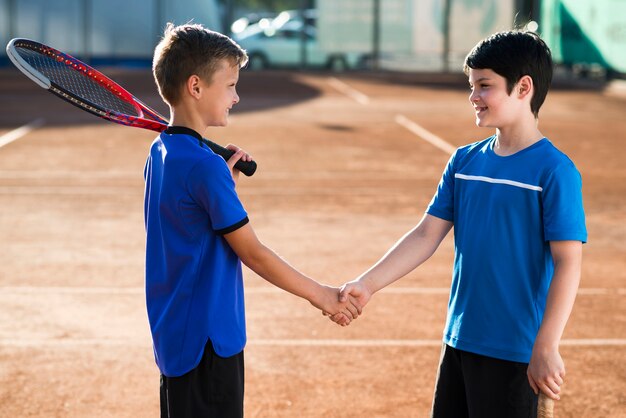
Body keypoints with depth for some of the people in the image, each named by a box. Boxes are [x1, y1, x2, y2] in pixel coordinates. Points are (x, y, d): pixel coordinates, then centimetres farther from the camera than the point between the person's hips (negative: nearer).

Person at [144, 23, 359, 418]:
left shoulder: (161, 153, 8)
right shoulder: (204, 165, -20)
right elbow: (252, 252, -15)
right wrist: (320, 294, -6)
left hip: (174, 337, 10)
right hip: (205, 341, -10)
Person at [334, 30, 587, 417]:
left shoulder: (554, 171, -13)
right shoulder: (465, 161, 6)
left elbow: (568, 262, -17)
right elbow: (427, 234, 7)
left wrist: (546, 347, -23)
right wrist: (367, 284, -3)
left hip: (513, 352, -7)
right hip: (459, 340, 7)